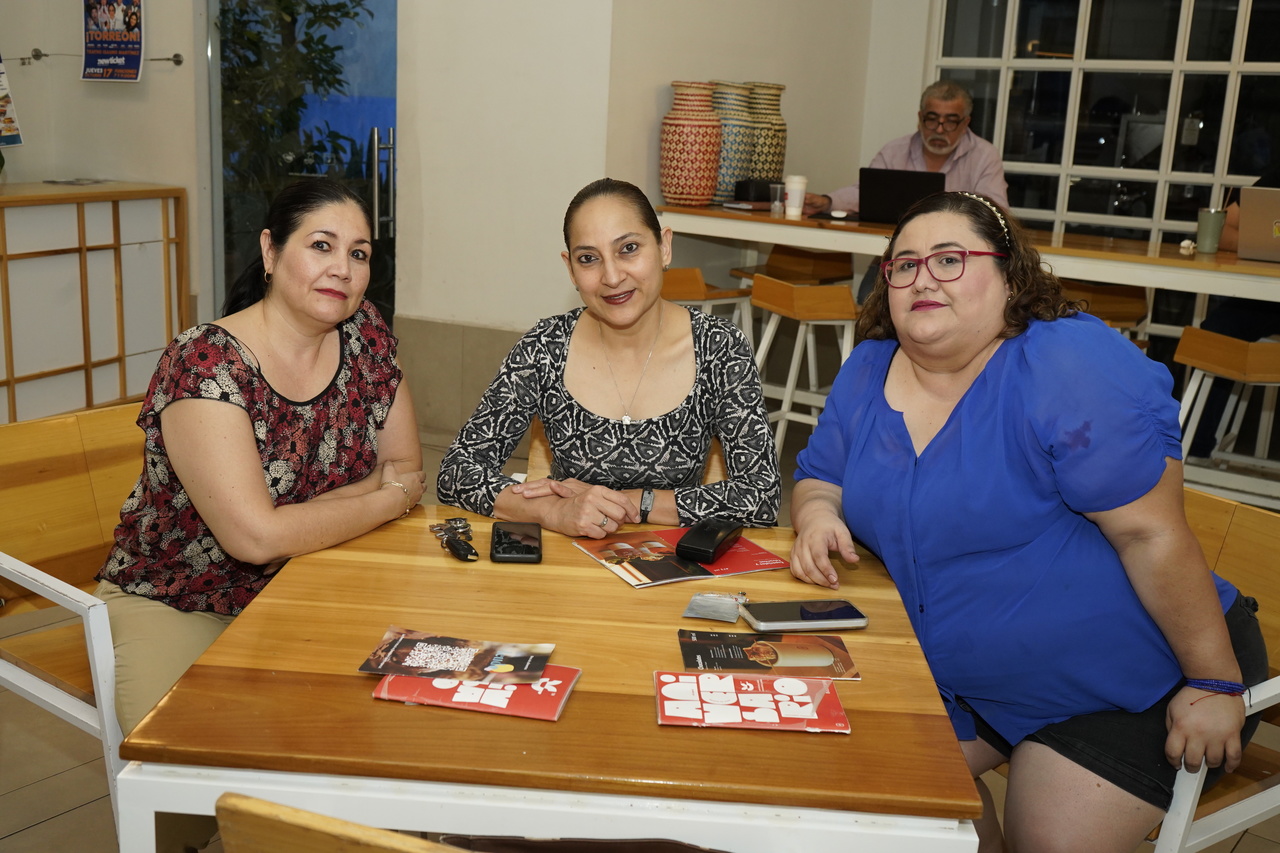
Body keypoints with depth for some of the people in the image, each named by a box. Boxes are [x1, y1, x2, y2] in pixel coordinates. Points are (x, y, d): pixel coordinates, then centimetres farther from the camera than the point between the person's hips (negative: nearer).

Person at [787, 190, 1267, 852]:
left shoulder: (1071, 368, -25)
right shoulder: (868, 371, -3)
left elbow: (1154, 533, -24)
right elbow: (819, 478, 8)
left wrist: (1216, 684, -21)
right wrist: (818, 514, -16)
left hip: (1132, 681, -6)